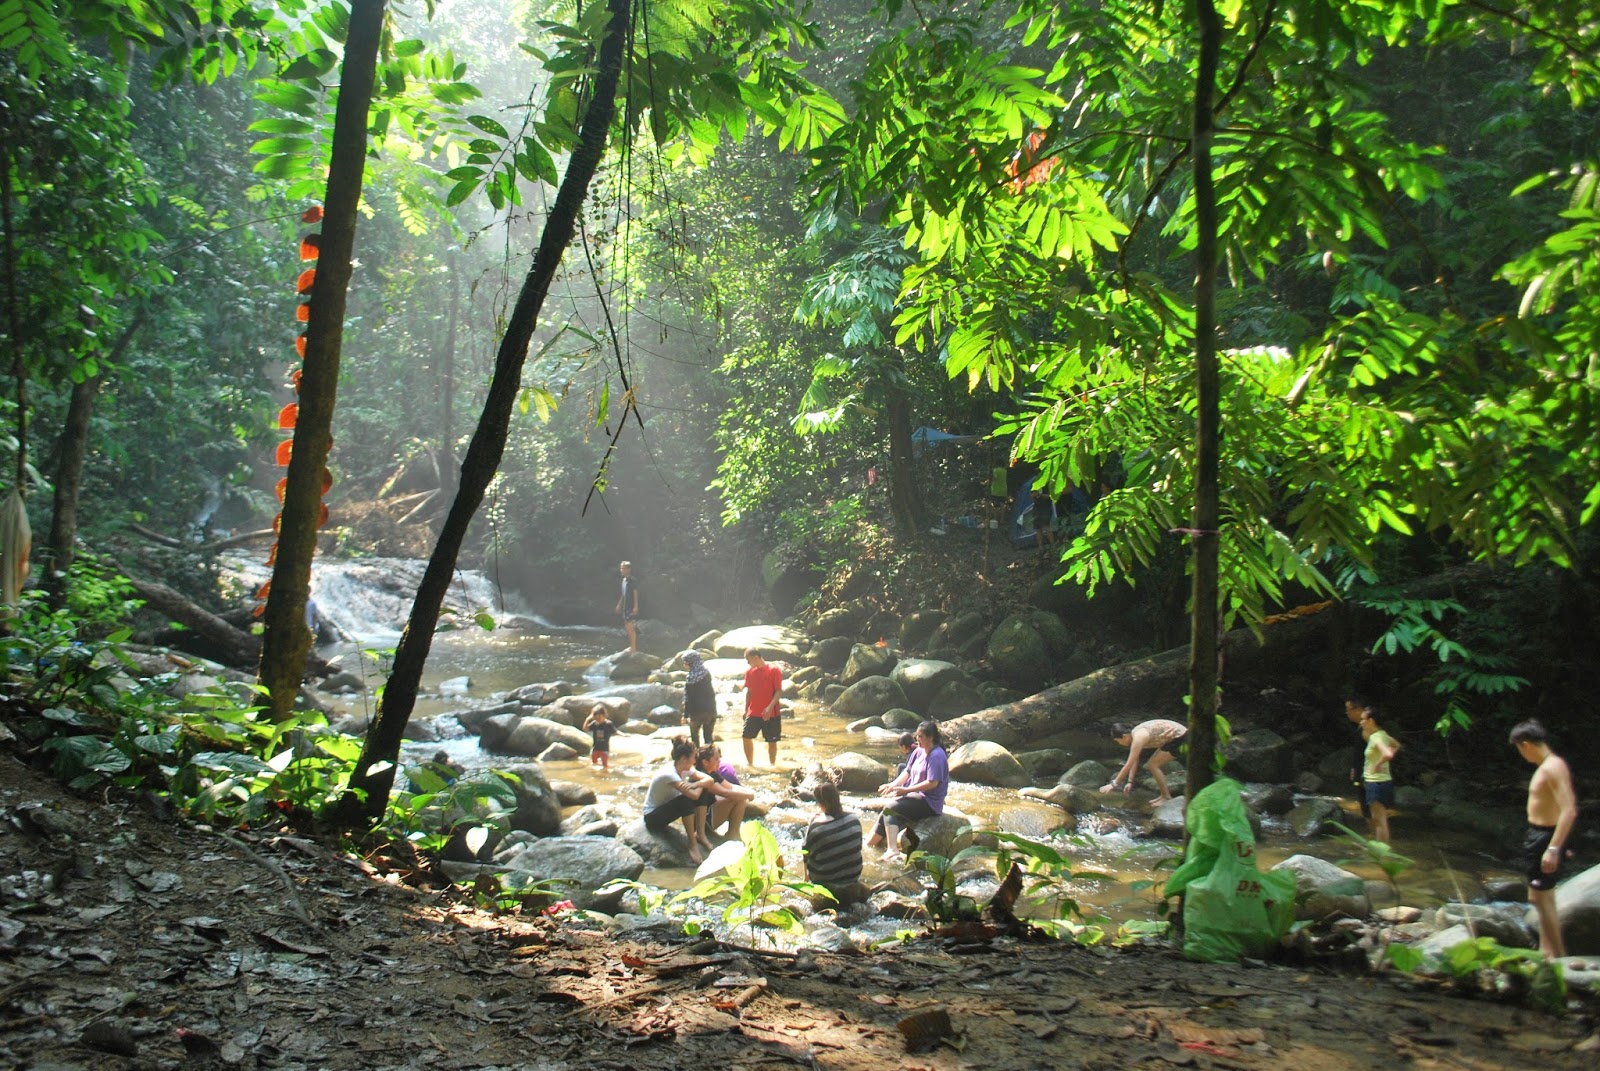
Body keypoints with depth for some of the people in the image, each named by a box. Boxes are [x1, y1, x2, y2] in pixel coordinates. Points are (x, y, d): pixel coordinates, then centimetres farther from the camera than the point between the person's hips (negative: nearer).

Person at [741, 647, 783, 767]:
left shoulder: (774, 670, -11)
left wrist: (770, 707, -22)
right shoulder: (749, 672, 6)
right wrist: (746, 709, 11)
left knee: (772, 740, 3)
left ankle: (772, 765, 16)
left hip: (770, 713, -5)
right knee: (746, 737, 3)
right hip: (753, 713, 5)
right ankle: (750, 763, 16)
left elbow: (778, 691, -12)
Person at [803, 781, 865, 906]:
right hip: (854, 875, 4)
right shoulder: (854, 819, -11)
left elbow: (807, 854, -9)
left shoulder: (815, 827, -23)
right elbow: (858, 847, 5)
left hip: (825, 880, -4)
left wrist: (806, 876, 9)